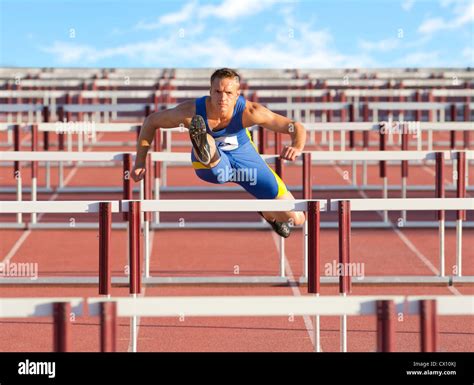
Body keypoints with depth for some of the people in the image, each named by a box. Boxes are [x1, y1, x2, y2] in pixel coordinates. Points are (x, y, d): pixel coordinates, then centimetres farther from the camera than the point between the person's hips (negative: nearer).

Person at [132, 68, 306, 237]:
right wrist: (139, 163, -15)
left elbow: (297, 127, -31)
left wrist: (296, 148, -54)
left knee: (296, 218, 1)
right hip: (212, 165, -1)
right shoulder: (191, 111, -31)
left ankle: (268, 213, 35)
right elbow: (151, 121, -13)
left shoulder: (248, 111, -32)